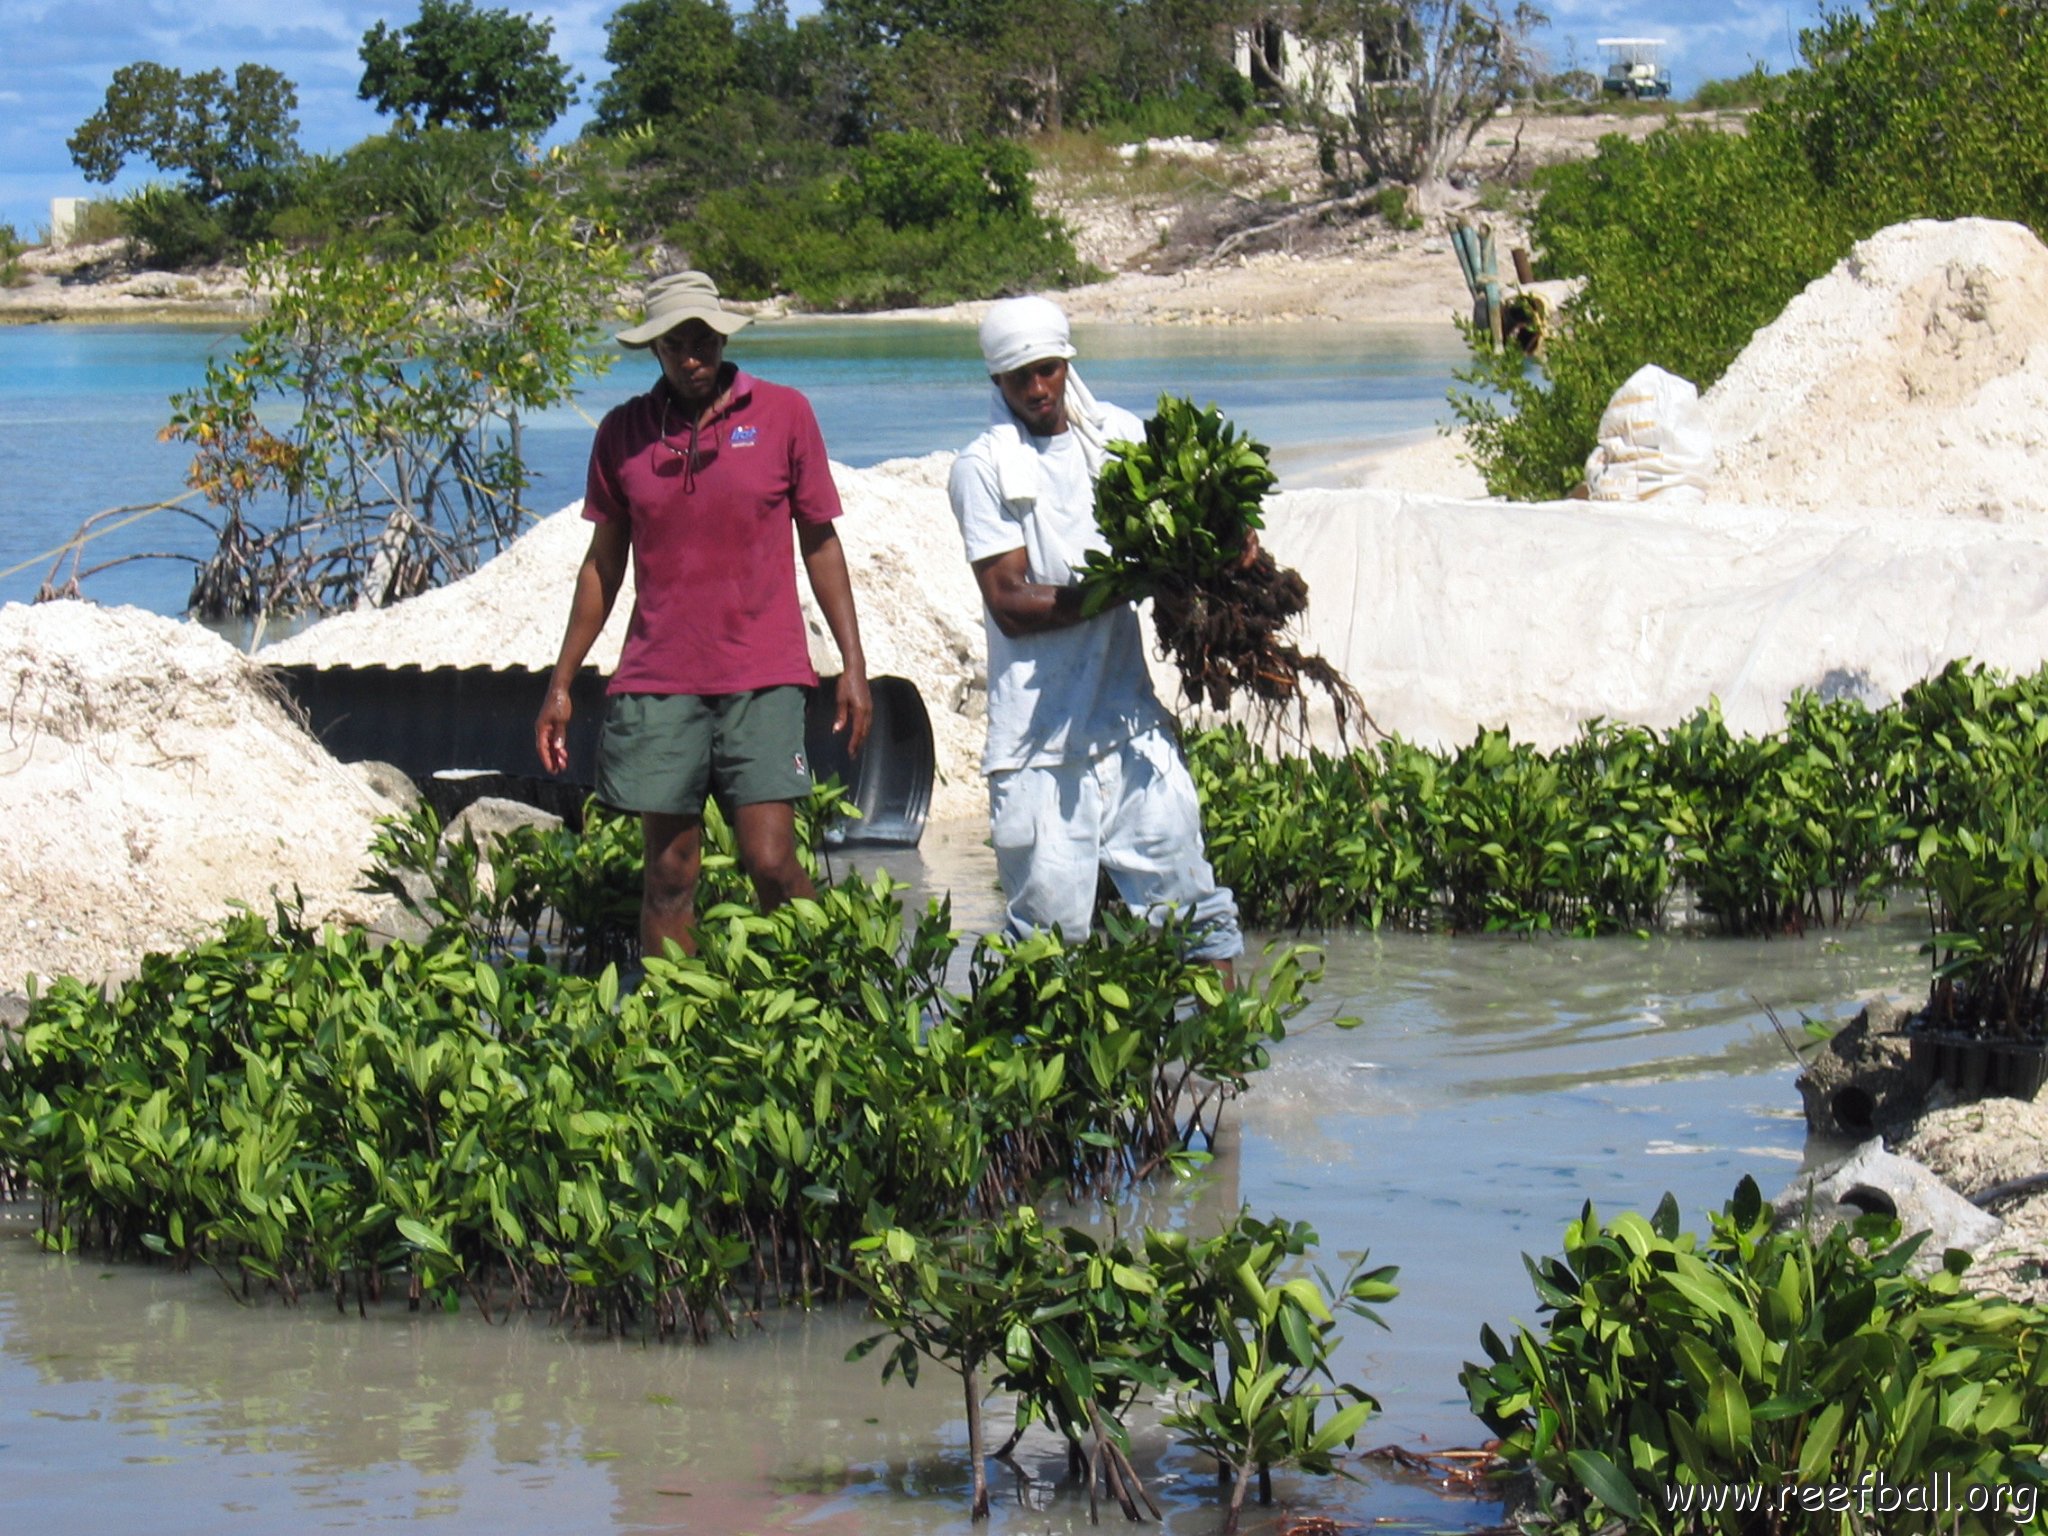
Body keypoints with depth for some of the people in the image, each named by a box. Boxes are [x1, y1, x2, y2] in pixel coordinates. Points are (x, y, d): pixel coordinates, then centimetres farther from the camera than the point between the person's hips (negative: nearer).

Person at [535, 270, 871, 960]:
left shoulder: (783, 413, 2)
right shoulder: (623, 431, 7)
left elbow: (820, 544, 7)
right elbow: (603, 564, 15)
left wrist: (853, 662, 1)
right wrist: (561, 682, 14)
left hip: (762, 677, -2)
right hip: (657, 683, 2)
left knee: (772, 863, -10)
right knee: (669, 876, 2)